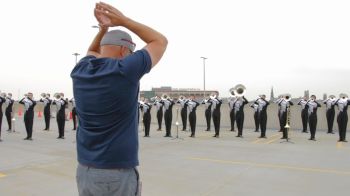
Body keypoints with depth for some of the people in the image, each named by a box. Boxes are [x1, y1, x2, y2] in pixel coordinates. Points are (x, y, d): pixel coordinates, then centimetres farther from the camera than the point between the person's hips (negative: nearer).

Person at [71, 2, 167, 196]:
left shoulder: (80, 71, 0)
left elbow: (93, 52, 25)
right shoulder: (125, 70, -17)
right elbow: (160, 41, -2)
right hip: (117, 175, -6)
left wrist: (103, 27, 10)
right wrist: (123, 20, 0)